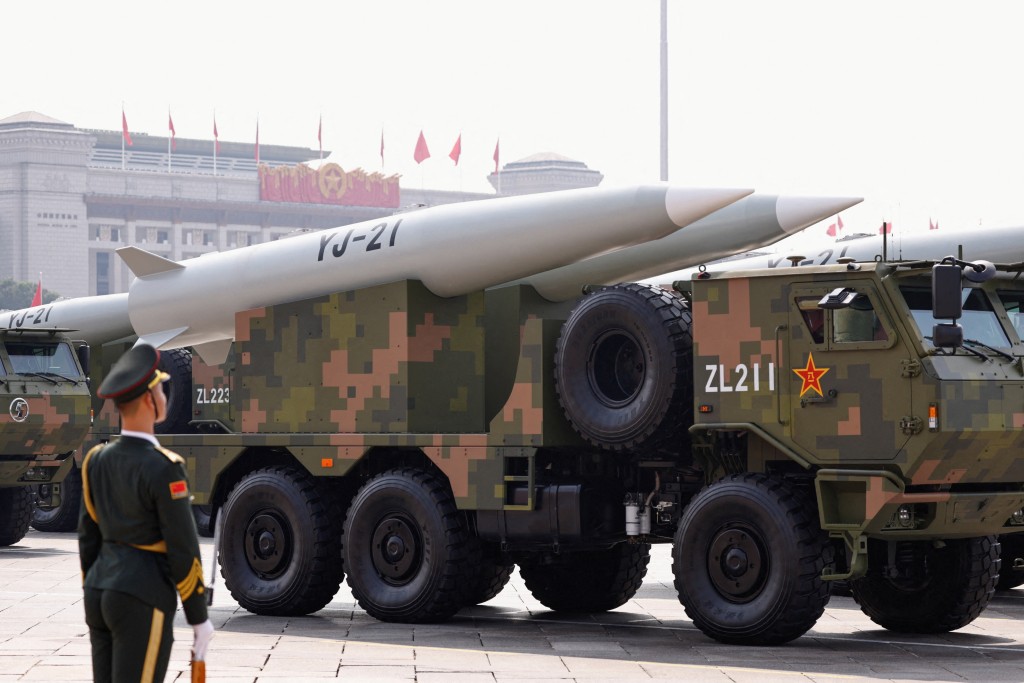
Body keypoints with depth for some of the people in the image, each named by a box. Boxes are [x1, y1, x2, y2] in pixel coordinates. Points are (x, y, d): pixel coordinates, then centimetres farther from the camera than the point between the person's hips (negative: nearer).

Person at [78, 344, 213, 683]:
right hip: (143, 602, -8)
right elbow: (183, 550, -15)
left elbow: (88, 537, 13)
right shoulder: (164, 468, -18)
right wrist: (199, 617, -7)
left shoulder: (97, 459, 6)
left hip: (102, 593, 8)